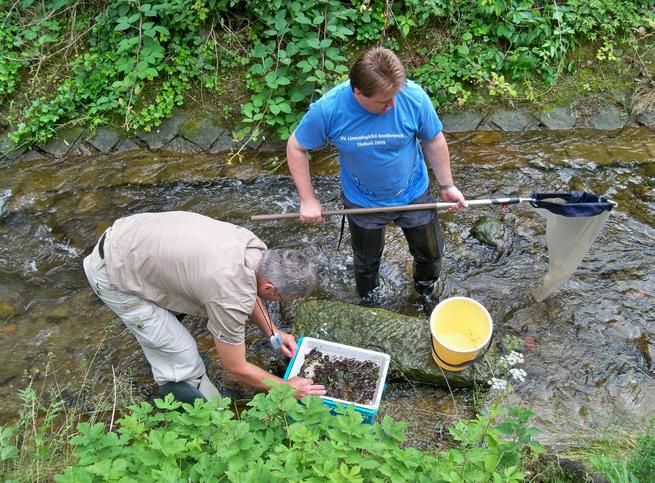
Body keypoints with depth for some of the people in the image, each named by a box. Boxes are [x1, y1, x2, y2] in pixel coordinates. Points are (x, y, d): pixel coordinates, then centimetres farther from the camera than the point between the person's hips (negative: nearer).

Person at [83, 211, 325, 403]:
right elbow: (236, 369, -14)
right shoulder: (230, 298, -30)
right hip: (112, 274, -8)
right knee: (184, 361, -6)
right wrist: (286, 388, -2)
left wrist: (273, 332, 16)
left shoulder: (253, 245, -7)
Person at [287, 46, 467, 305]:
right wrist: (308, 200, -14)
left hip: (414, 194, 1)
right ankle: (368, 303, 55)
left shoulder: (414, 96, -27)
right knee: (366, 262, 22)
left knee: (431, 253, 21)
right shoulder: (328, 109, -29)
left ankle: (426, 288, 57)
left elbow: (434, 140, -9)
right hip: (362, 202, -1)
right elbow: (296, 147, -14)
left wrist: (447, 185, -3)